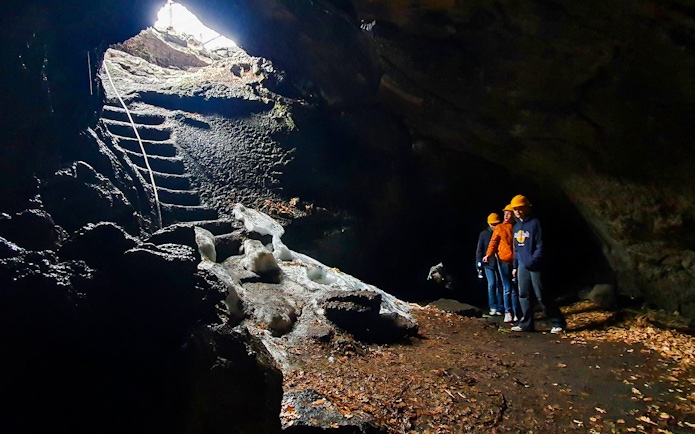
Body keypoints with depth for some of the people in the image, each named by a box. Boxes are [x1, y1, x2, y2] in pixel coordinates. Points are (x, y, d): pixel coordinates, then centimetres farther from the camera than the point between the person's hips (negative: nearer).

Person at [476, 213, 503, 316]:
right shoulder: (484, 234, 1)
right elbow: (479, 250, 2)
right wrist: (479, 264, -3)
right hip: (488, 264, -1)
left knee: (499, 285, 6)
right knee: (491, 284, -7)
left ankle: (499, 308, 15)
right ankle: (493, 307, 5)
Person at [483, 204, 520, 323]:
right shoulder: (499, 228, 5)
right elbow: (493, 242, -2)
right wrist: (488, 254, -18)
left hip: (515, 261, 1)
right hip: (503, 261, -1)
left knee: (515, 289, 4)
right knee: (507, 288, -1)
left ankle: (516, 314, 12)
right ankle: (508, 312, 8)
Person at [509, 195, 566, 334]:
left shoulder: (535, 223, -9)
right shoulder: (516, 227, 13)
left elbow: (540, 246, -13)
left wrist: (532, 261, -22)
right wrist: (515, 266, 16)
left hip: (535, 266, -7)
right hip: (522, 266, 7)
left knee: (541, 296, -3)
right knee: (523, 295, 7)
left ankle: (559, 323, 9)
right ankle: (526, 323, 15)